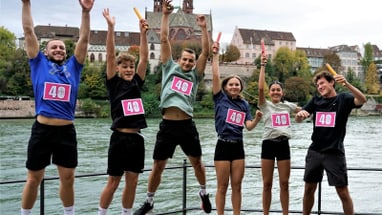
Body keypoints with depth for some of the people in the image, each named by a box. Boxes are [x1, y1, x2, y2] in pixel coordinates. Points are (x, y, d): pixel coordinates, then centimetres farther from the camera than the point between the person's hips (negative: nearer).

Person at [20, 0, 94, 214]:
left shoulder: (73, 67, 12)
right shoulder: (39, 64, 8)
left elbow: (84, 39, 7)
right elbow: (29, 31, 6)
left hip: (66, 131, 2)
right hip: (42, 130, -2)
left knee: (68, 178, 11)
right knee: (34, 178, 8)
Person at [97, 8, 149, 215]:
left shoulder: (137, 83, 11)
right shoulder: (113, 83, -1)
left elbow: (144, 58, 6)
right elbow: (110, 56, -10)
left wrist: (143, 32, -1)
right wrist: (111, 28, -17)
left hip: (137, 139, 5)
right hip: (119, 138, -5)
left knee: (132, 182, 11)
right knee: (113, 182, 2)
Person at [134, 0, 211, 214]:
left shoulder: (195, 75, 11)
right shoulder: (170, 68, 11)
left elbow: (206, 52, 3)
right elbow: (164, 40, 7)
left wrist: (204, 27, -1)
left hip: (187, 126, 1)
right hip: (167, 126, -1)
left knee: (197, 162, 13)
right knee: (158, 166, 6)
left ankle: (204, 192, 37)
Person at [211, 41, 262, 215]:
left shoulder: (244, 104, 10)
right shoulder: (220, 98, -1)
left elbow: (249, 127, 5)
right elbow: (215, 76, -11)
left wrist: (257, 119, -14)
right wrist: (215, 55, -13)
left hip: (238, 146, 4)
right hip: (223, 146, -4)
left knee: (237, 186, 8)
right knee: (222, 187, 2)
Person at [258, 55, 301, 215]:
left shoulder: (287, 105, 11)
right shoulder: (265, 105, 1)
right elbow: (260, 88, -14)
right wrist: (263, 65, -14)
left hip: (283, 144, 3)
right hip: (268, 144, -2)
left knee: (284, 183, 6)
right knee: (267, 184, 3)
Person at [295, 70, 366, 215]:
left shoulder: (343, 99, -4)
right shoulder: (316, 101, 7)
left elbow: (362, 100, -23)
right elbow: (298, 119, 4)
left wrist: (346, 84, -39)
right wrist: (300, 113, -21)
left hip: (335, 153, -4)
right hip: (314, 152, 4)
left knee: (343, 192, -2)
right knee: (309, 189, 11)